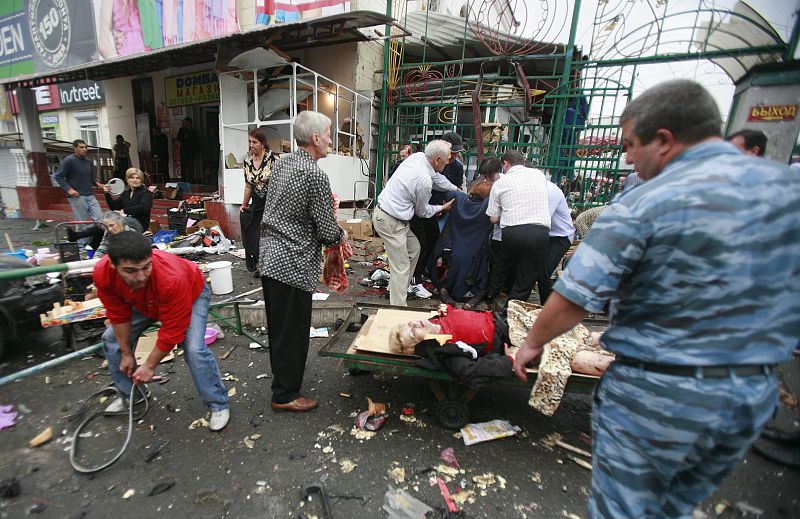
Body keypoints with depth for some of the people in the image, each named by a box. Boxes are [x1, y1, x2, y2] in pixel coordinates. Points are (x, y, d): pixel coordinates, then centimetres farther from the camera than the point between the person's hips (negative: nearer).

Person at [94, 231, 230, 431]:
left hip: (192, 293, -6)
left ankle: (219, 405, -6)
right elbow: (119, 316, -12)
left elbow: (172, 330, -32)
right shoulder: (102, 273, -28)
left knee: (194, 349, -24)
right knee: (112, 338, 5)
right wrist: (126, 354, -2)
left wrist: (150, 365, -19)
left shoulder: (172, 278, -44)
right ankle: (131, 394, 29)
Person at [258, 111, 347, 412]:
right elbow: (328, 232, -16)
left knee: (278, 325, 22)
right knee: (293, 330, 6)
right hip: (293, 264, -9)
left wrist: (324, 200, 15)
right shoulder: (315, 175, -18)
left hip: (269, 257, 9)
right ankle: (285, 395, 23)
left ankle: (282, 374, 44)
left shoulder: (281, 163, 9)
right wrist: (341, 235, 5)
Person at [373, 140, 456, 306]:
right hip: (390, 222, -10)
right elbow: (422, 212, -4)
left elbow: (436, 176, 20)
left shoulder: (418, 156, 0)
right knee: (401, 267, -4)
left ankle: (403, 287, 33)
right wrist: (442, 208, 13)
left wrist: (457, 190, 28)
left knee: (414, 248, 21)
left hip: (383, 210, 10)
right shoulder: (424, 181, -23)